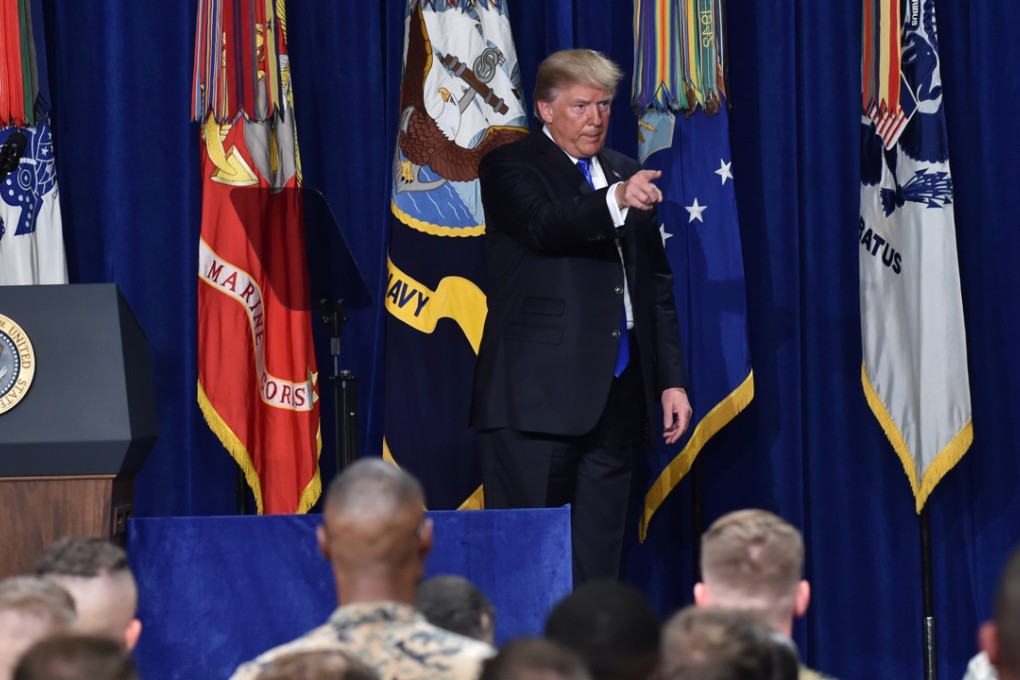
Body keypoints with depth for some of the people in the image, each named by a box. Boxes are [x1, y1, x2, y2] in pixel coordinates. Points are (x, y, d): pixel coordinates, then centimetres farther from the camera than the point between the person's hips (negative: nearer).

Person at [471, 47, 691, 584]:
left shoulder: (627, 175, 18)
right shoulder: (510, 167, 0)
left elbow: (657, 286, 20)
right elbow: (543, 226, -22)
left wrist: (672, 379, 13)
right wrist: (615, 201, -38)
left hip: (617, 393, 6)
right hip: (539, 396, -6)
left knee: (598, 555, 7)